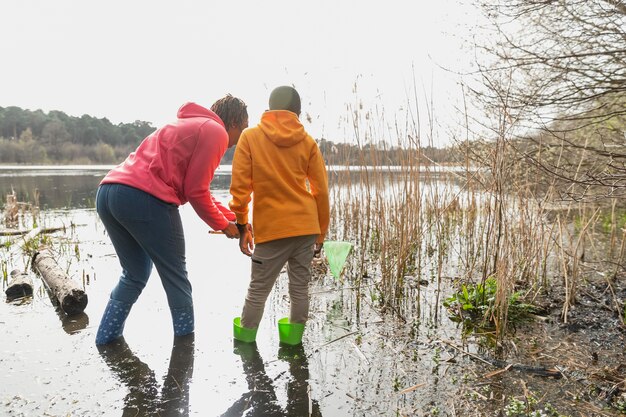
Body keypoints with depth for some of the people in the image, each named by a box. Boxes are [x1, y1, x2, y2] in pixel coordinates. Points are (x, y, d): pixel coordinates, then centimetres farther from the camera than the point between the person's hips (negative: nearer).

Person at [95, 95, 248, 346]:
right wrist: (224, 225, 10)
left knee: (135, 273, 23)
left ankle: (107, 336, 26)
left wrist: (233, 217, 25)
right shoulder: (216, 132, 1)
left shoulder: (189, 126, 29)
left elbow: (191, 189, 28)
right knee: (175, 275, 8)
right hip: (145, 198, -9)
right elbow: (195, 192, -4)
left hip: (107, 191, 9)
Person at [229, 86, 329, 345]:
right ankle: (294, 336, 23)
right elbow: (321, 190, 6)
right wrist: (321, 232, 15)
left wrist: (241, 224, 6)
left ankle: (245, 337, 24)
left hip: (271, 229, -2)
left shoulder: (250, 137, 1)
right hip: (306, 227, 2)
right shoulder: (308, 142, 6)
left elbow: (239, 186, -4)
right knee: (300, 287, 13)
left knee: (258, 289, 11)